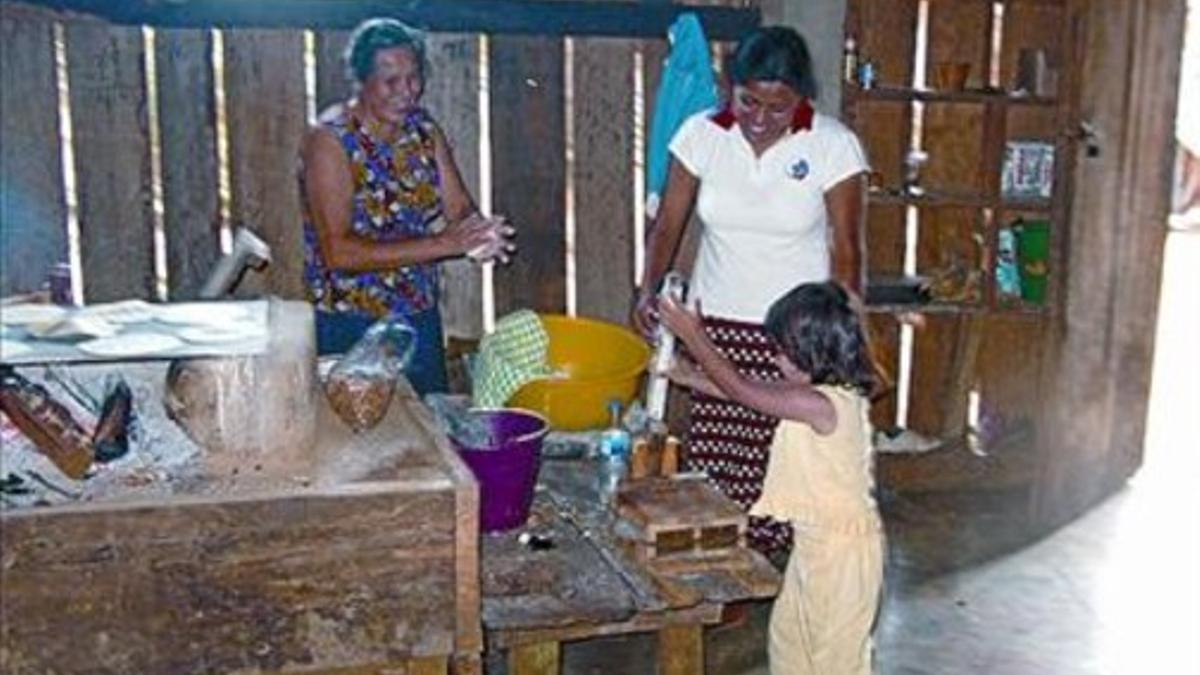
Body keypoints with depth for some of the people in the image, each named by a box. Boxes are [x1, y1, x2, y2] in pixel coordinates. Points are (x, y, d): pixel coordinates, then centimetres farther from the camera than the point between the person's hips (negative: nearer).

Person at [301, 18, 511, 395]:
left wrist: (480, 233, -25)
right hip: (349, 330, -6)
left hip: (421, 320, 6)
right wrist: (443, 244, -29)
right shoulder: (329, 140, -15)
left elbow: (459, 208, 0)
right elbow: (339, 252, -24)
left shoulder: (424, 129, 3)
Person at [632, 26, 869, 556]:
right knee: (712, 460, 3)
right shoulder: (701, 134, -4)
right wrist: (648, 290, -16)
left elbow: (846, 251, -6)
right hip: (717, 327, 2)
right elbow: (668, 223, 0)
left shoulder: (833, 146, -10)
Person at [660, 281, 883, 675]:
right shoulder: (820, 391, 0)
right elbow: (750, 391, 12)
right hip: (814, 540, 10)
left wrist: (694, 336, -18)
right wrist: (694, 378, 10)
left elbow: (743, 391, -23)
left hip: (842, 547, -10)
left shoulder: (822, 405, -28)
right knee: (788, 632, 24)